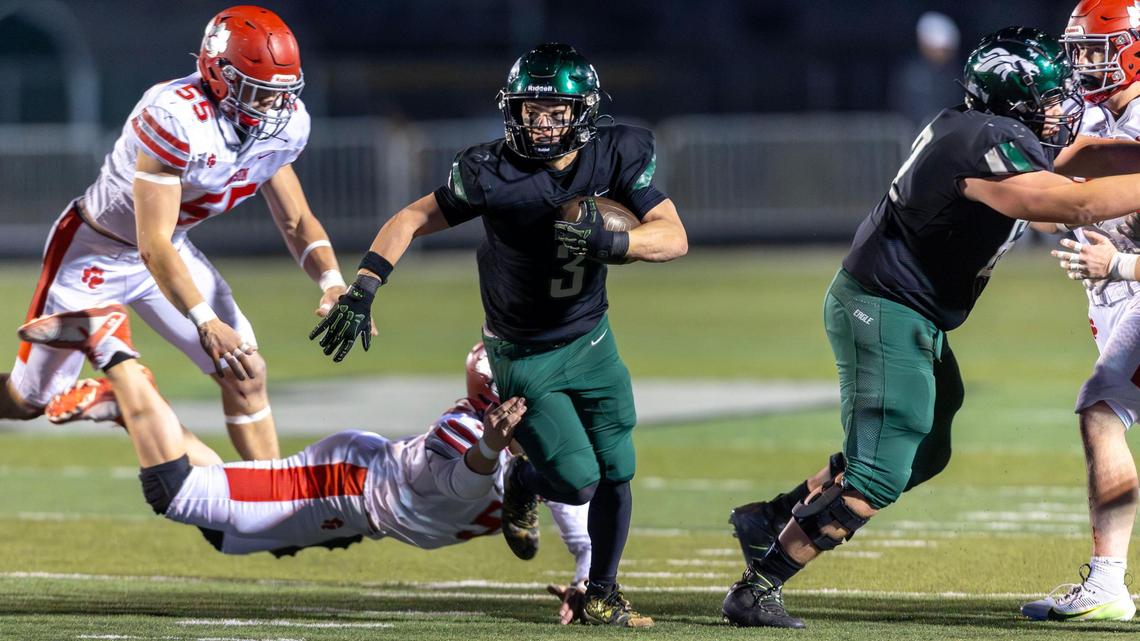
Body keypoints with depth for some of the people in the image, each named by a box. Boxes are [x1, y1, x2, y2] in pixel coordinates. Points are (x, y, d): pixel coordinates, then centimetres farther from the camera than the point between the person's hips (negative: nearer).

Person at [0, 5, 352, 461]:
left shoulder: (283, 124, -12)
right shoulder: (176, 119, -36)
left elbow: (295, 220, 1)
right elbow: (153, 246, -37)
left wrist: (332, 282, -18)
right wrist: (207, 323, -47)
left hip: (170, 250, 7)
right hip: (96, 250, -6)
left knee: (246, 374, -3)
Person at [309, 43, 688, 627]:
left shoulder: (618, 155, -15)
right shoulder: (492, 172, -24)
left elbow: (674, 237, -20)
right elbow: (412, 221, -16)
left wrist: (608, 241, -39)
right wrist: (362, 290, -27)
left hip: (590, 338, 4)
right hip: (524, 355, -4)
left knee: (616, 475, 5)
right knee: (578, 483, -8)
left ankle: (601, 596, 26)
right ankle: (522, 483, 29)